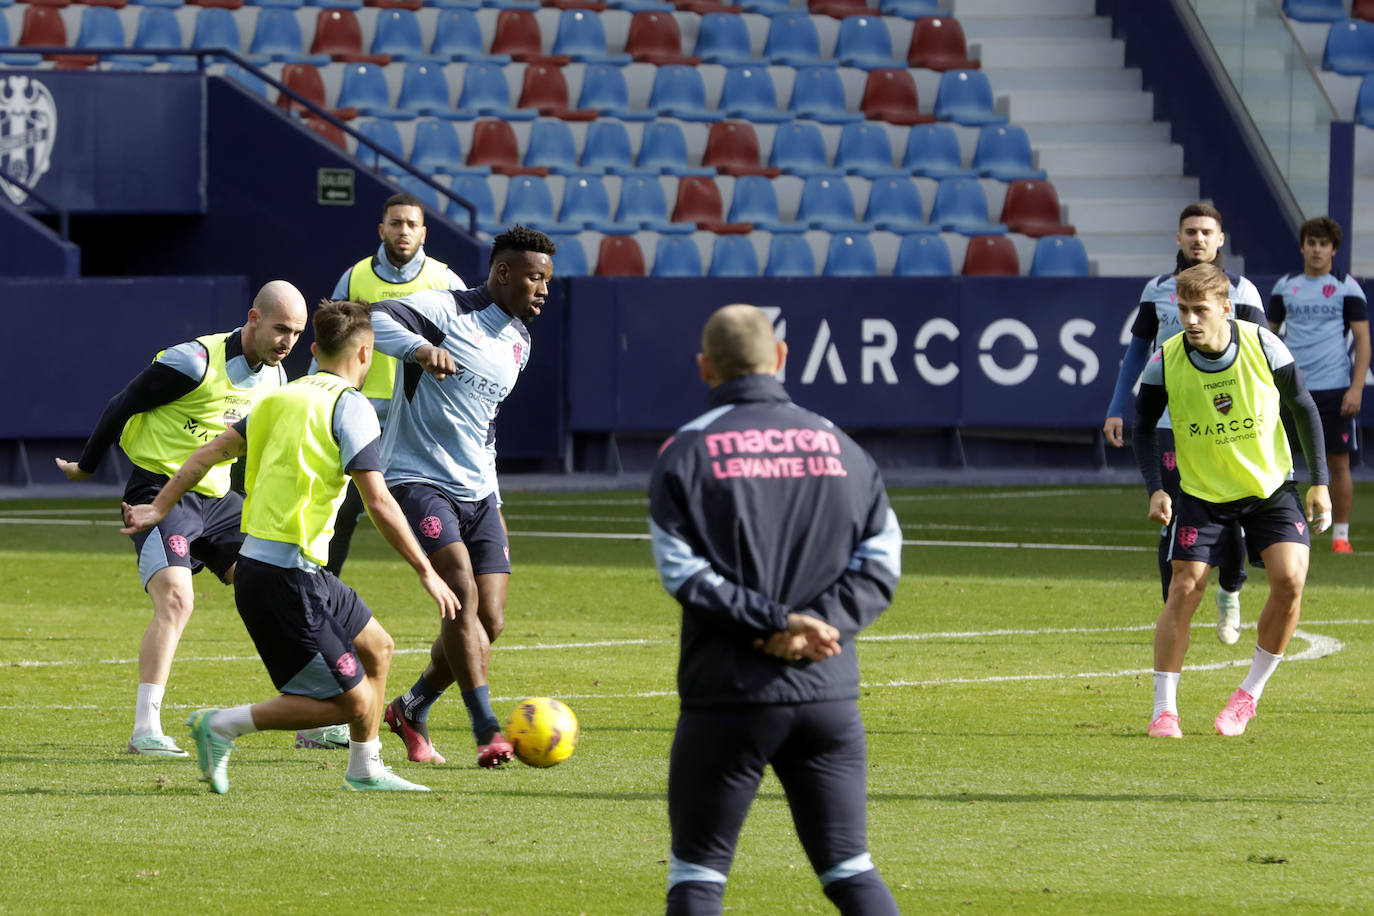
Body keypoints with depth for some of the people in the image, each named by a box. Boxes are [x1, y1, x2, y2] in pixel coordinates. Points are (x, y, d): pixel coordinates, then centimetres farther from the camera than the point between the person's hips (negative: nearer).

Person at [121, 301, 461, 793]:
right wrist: (426, 572, -9)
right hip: (288, 580, -9)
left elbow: (211, 451, 12)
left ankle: (364, 770, 31)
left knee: (377, 647, 22)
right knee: (353, 702, -4)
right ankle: (222, 725, -3)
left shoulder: (283, 398, 12)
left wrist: (159, 507, 20)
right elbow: (379, 503, -16)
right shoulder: (349, 407, -11)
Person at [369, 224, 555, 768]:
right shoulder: (446, 311, -10)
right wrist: (419, 347, -44)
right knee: (463, 594, -23)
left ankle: (412, 712, 22)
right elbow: (373, 318, -26)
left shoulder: (518, 344, 15)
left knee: (488, 622, 0)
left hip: (476, 493, 8)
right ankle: (488, 732, -22)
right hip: (418, 479, -8)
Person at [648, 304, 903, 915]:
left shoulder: (687, 451, -1)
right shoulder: (838, 446, 10)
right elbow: (880, 560, 3)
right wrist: (821, 623, -7)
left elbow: (682, 570, -11)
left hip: (727, 696, -3)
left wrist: (777, 621, -12)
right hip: (829, 695, 3)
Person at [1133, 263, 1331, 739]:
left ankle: (1250, 693, 3)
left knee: (1289, 579, -16)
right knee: (1184, 589, -11)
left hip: (1270, 484, 0)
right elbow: (1144, 426, 1)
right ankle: (1164, 710, 2)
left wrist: (1319, 482, -2)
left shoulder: (1264, 346, -16)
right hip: (1201, 492, 0)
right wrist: (1155, 489, -12)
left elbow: (1302, 407, -2)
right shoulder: (1165, 363, -16)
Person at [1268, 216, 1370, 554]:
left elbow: (1363, 339, -1)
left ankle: (1341, 535, 9)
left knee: (1338, 463, 1)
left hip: (1334, 389, -3)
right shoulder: (1285, 286, 10)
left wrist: (1357, 387, -10)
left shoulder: (1346, 287, 1)